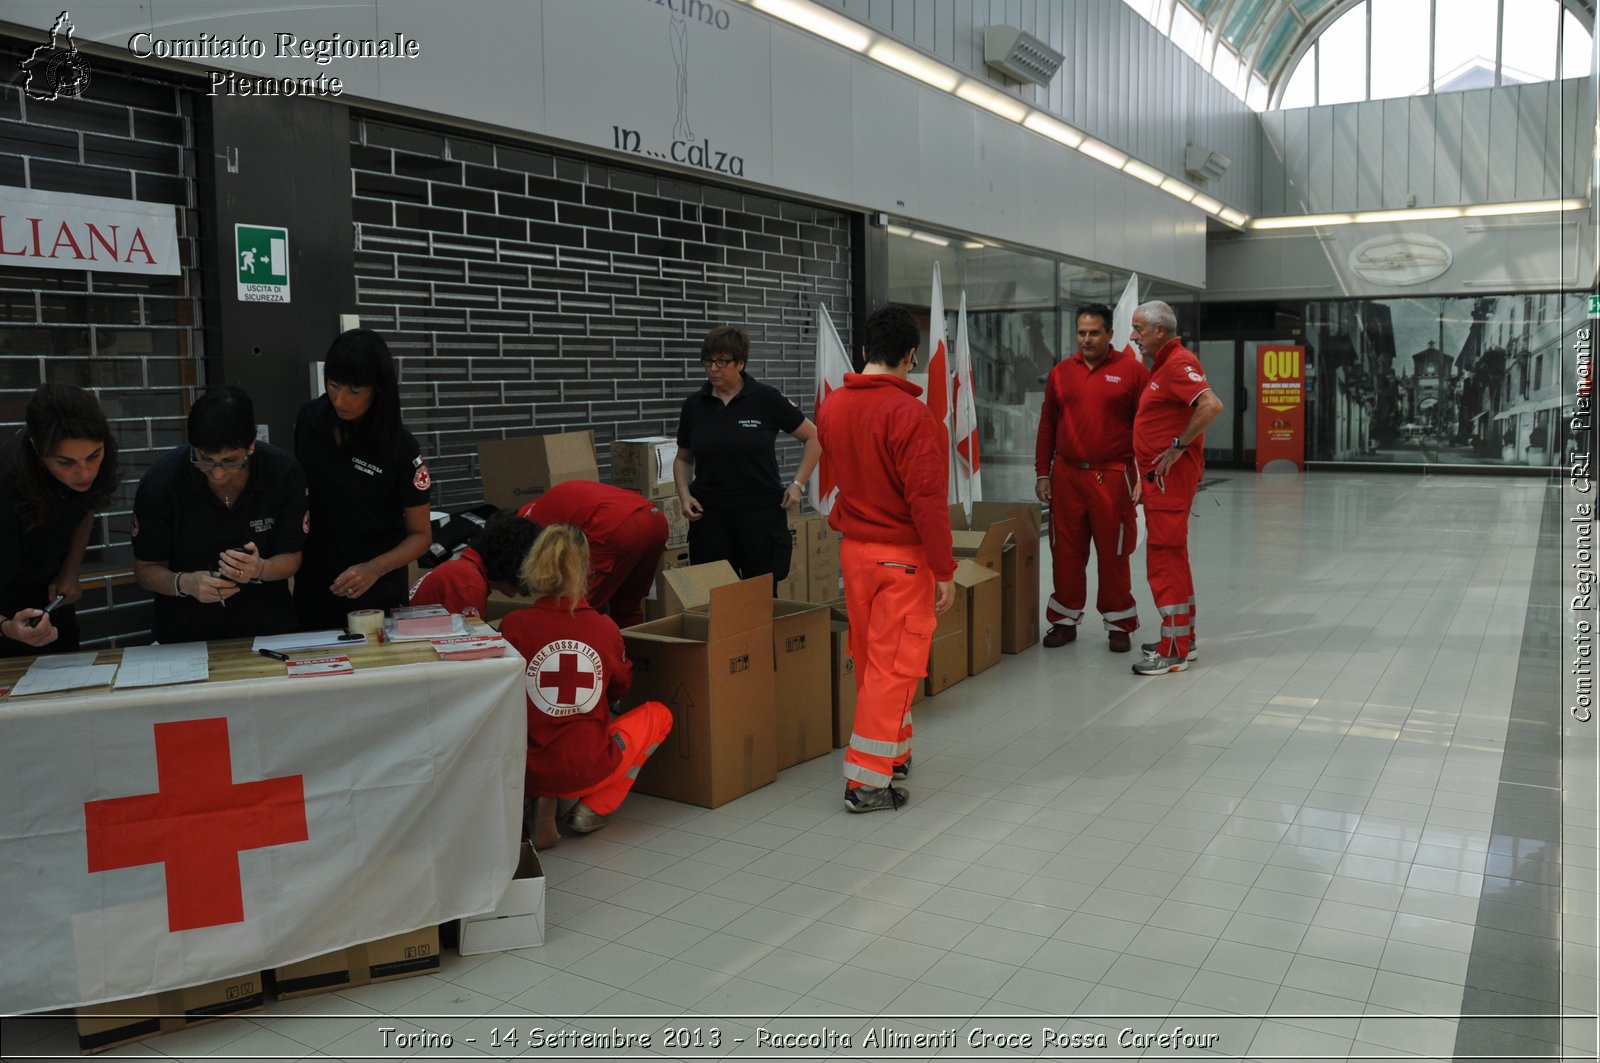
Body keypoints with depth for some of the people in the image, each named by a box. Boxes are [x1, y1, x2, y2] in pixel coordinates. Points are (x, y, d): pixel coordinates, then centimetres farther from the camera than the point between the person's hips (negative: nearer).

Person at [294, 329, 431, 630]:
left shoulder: (400, 447, -16)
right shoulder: (309, 418, -4)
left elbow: (421, 534, -11)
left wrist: (374, 569, -27)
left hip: (374, 595, -4)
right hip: (313, 587, 4)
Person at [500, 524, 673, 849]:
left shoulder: (514, 625, -11)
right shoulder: (604, 627, -7)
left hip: (525, 771, 2)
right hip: (588, 771, -2)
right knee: (658, 713, 22)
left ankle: (543, 805, 10)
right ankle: (593, 808, 11)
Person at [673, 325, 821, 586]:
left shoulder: (766, 399, -6)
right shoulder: (694, 405, 3)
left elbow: (814, 438, 2)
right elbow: (683, 459, 15)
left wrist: (798, 484, -6)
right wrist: (684, 495, -2)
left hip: (761, 514, -2)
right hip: (709, 517, 3)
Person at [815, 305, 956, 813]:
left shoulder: (831, 406, 2)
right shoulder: (909, 413, -19)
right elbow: (927, 499, -20)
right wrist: (944, 571, -15)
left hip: (853, 549, 7)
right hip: (903, 555, -7)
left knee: (868, 658, 16)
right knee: (893, 665, 1)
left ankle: (895, 752, 31)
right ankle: (868, 779, 4)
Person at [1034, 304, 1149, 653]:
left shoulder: (1132, 370, -1)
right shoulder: (1061, 373, 9)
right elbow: (1047, 426, 11)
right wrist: (1042, 473, 7)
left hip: (1112, 477, -3)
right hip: (1066, 476, 3)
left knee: (1113, 554, 5)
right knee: (1066, 552, 8)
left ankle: (1119, 624, 17)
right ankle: (1065, 620, 21)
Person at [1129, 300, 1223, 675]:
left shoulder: (1178, 363, -15)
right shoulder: (1161, 365, 17)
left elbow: (1212, 405, -31)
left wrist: (1179, 446, -23)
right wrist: (1145, 474, 21)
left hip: (1172, 474, -11)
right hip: (1159, 474, 11)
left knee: (1165, 557, -8)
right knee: (1172, 556, 16)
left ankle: (1174, 651, -3)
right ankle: (1183, 639, 27)